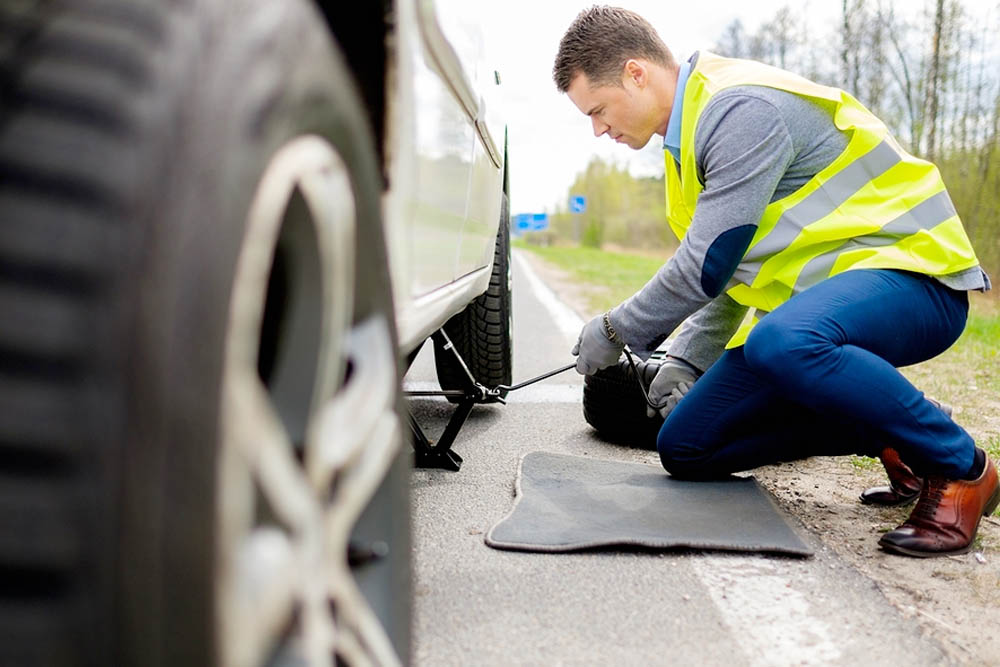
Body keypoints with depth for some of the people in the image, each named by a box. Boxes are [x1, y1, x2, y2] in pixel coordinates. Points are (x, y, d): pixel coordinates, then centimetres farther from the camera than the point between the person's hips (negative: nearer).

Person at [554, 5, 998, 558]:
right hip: (810, 301, 9)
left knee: (782, 343, -42)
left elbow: (708, 266, -22)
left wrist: (616, 331, -7)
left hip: (911, 270, -9)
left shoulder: (744, 110, -20)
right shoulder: (693, 130, 13)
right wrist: (686, 361, 12)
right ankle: (892, 442, 9)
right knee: (684, 448, 3)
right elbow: (728, 271, 21)